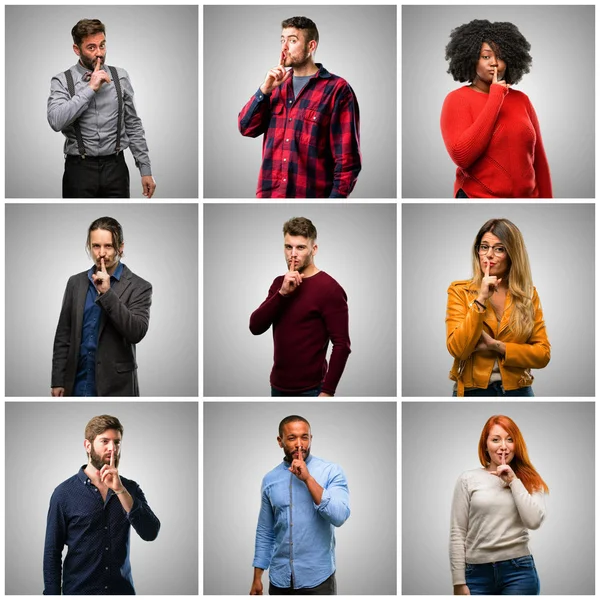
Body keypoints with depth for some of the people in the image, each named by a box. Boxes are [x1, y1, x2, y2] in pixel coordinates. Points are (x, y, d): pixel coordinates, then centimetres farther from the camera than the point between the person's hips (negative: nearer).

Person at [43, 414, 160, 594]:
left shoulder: (130, 488, 2)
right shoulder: (65, 493, -6)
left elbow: (150, 533, -13)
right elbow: (52, 553, -4)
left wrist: (120, 490, -21)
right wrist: (51, 594, -10)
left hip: (123, 589, 2)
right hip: (79, 590, -2)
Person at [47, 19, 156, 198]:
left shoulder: (120, 77, 5)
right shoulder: (62, 81, -2)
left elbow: (133, 126, 9)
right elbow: (56, 121, -20)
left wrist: (145, 169, 5)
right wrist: (90, 88, -17)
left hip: (115, 167, 2)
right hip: (79, 169, -2)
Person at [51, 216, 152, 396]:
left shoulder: (139, 287, -3)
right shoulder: (75, 282, 9)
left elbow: (136, 333, -16)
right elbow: (63, 335, 10)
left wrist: (107, 293, -19)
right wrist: (58, 380, 4)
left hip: (115, 386, -3)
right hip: (77, 384, 3)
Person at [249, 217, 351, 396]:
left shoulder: (329, 289, -11)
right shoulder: (279, 283, 9)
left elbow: (341, 345, -15)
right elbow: (255, 327, -2)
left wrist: (327, 391, -21)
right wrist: (282, 293, -14)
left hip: (309, 390, -6)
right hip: (278, 387, 6)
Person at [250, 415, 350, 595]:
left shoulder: (331, 472, -6)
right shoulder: (270, 479, 5)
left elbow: (339, 517, -20)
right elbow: (265, 532, 10)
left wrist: (308, 478, -20)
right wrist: (257, 577, 7)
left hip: (318, 578, -3)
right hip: (280, 579, 3)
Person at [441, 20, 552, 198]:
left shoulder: (521, 100, 5)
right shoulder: (457, 99, -7)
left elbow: (538, 158, 9)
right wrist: (495, 99, -17)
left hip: (527, 195, 4)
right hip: (478, 196, -4)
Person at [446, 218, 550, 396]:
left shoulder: (529, 295, 1)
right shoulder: (460, 291, -4)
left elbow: (543, 354, -4)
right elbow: (457, 349, -14)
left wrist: (497, 346, -15)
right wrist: (480, 300, -19)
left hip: (517, 390, 1)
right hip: (472, 390, -1)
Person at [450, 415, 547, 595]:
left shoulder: (529, 481, 9)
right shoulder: (468, 480, 4)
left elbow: (534, 521, -9)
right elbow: (457, 534, 2)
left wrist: (513, 481, -6)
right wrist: (459, 583, -2)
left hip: (519, 571, 1)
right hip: (478, 573, 0)